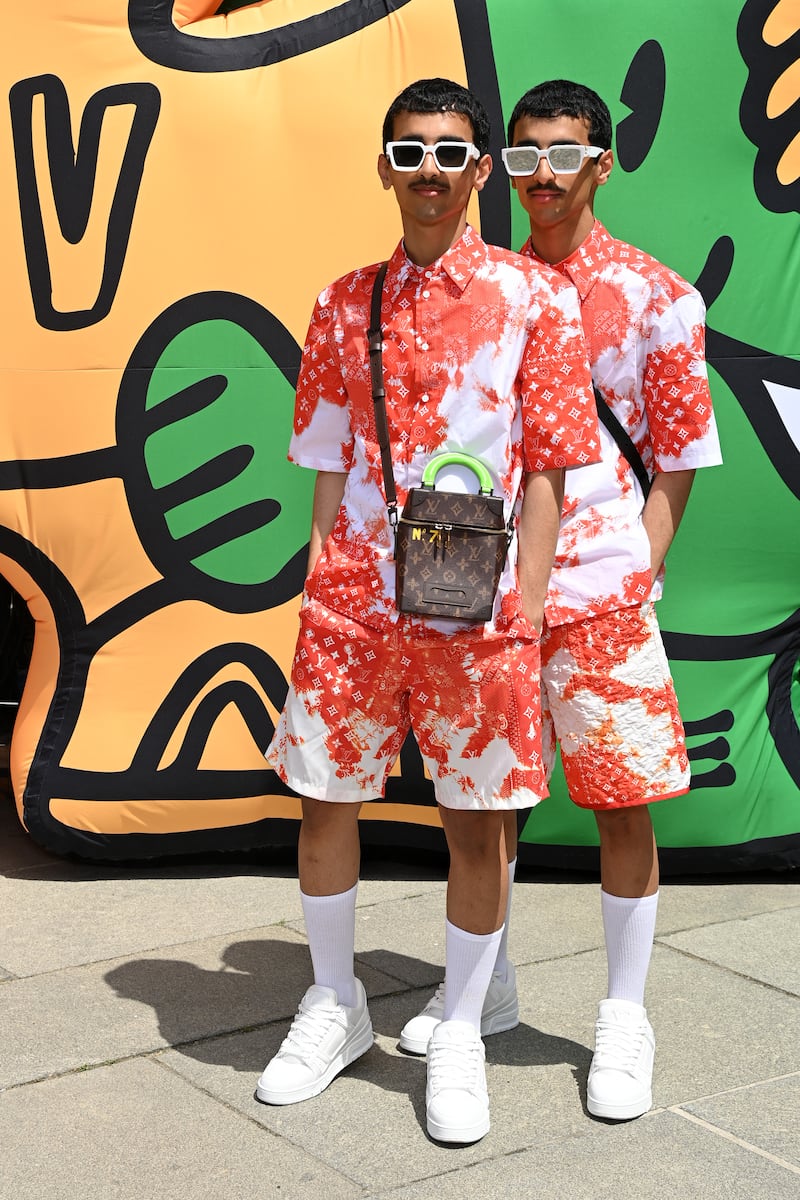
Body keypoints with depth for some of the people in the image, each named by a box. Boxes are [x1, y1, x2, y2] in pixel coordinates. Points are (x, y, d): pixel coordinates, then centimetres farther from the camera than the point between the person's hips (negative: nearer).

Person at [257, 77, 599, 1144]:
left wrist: (523, 615, -8)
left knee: (476, 818, 5)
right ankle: (333, 1007, 31)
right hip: (354, 601, 3)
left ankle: (460, 1035, 24)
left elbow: (546, 471, -2)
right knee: (323, 801, 9)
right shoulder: (345, 306, 9)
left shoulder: (536, 298, -1)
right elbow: (331, 467, 12)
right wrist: (325, 588, 6)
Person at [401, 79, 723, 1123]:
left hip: (599, 594, -4)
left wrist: (634, 578, -9)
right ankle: (486, 985, 32)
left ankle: (625, 1020, 17)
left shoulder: (656, 298, -2)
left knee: (623, 801, 2)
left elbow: (676, 461, 0)